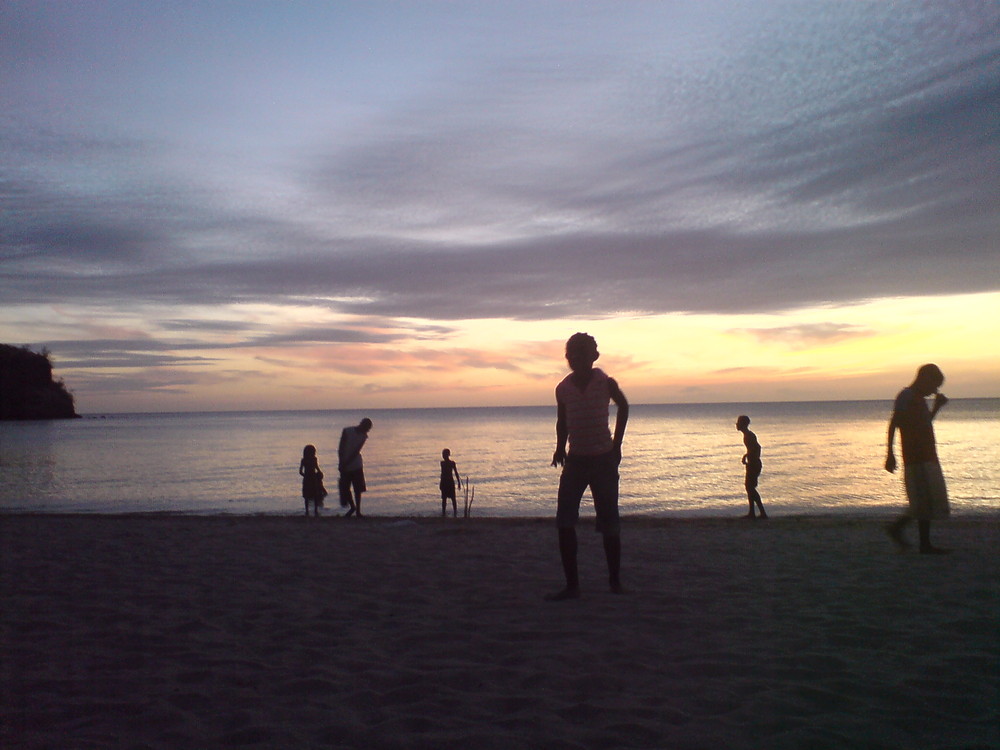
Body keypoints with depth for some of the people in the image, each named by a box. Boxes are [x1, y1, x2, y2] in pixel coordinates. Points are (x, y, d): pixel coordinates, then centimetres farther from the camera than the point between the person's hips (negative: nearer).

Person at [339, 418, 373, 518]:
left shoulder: (364, 436, -2)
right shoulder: (347, 431, -9)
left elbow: (356, 452, -10)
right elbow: (340, 448, -8)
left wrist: (344, 464, -17)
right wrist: (341, 463, -16)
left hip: (356, 465, 1)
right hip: (345, 466, -1)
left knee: (357, 489, 1)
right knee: (345, 488, 1)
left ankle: (358, 510, 10)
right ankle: (352, 507, 21)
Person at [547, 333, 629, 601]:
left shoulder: (606, 383, -6)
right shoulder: (563, 388, 0)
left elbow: (623, 407, 13)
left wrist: (617, 444, 10)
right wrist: (560, 448, 4)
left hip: (604, 460, -2)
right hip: (575, 460, 2)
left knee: (609, 523, 1)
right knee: (564, 522, -8)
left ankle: (615, 580, 20)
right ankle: (572, 585, -2)